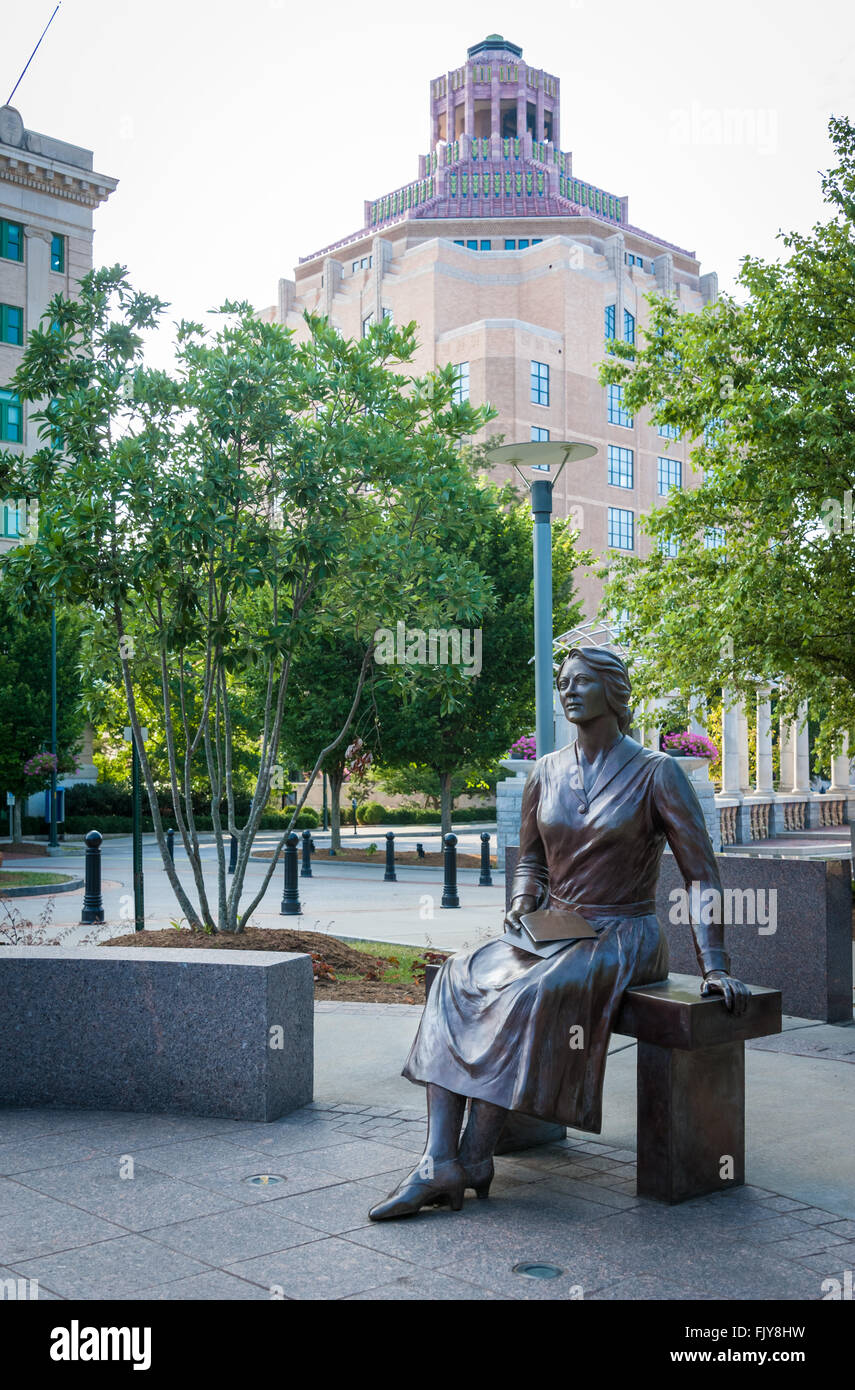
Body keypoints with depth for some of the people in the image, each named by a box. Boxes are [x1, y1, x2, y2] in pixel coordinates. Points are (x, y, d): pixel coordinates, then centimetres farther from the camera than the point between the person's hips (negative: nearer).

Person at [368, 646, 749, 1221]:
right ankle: (438, 1164, -29)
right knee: (455, 981, -22)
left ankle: (475, 1158, -25)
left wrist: (716, 967, -15)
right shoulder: (547, 772, 10)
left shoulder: (657, 773, -5)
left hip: (623, 940, -5)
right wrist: (523, 901, 0)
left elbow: (702, 874, -6)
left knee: (529, 995, -34)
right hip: (553, 934, 5)